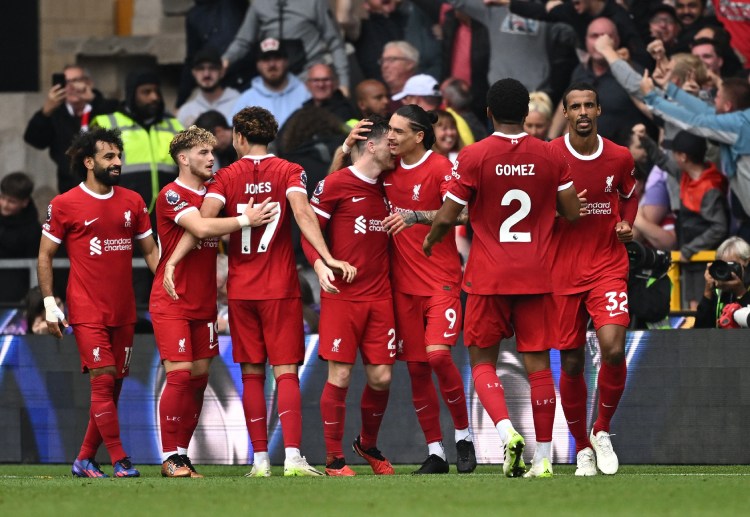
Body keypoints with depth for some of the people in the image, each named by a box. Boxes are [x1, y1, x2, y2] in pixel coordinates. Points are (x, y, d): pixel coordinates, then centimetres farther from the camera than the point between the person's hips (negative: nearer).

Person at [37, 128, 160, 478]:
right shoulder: (64, 205, -2)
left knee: (114, 384, 5)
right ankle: (119, 461, -10)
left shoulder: (132, 202, 10)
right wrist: (49, 304, -4)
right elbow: (45, 255, 3)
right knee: (103, 380, -12)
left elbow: (149, 250, 15)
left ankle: (85, 460, 15)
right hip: (87, 312, -5)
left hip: (123, 312, 5)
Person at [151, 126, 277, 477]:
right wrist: (246, 220, -19)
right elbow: (202, 227, -25)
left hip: (203, 303, 7)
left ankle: (182, 452, 11)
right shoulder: (172, 195, -11)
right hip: (172, 302, -7)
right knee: (179, 375, -11)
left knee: (199, 377, 5)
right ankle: (170, 457, -5)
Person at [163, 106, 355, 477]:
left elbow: (203, 221, -9)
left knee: (251, 373, 7)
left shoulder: (226, 177, 2)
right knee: (286, 372, -2)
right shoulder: (289, 172, 0)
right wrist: (328, 259, -22)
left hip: (240, 290, 1)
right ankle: (292, 456, -15)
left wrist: (171, 262, -9)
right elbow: (302, 214, -15)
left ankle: (260, 460, 3)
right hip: (281, 289, -1)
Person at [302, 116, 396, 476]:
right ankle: (334, 458, 4)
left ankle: (368, 444, 27)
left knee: (381, 376, 3)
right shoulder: (335, 184, -4)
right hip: (342, 296, -5)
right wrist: (321, 265, -19)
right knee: (340, 375, -6)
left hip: (380, 296, 5)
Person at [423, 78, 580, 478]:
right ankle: (543, 457, 4)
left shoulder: (473, 156, -8)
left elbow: (447, 216, -6)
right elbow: (572, 212, 4)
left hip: (488, 278, -2)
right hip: (536, 275, 2)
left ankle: (506, 430, -17)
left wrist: (430, 239, 15)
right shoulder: (551, 157, 0)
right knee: (538, 362, 5)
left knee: (483, 361, 8)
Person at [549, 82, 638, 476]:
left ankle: (602, 430, 5)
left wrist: (627, 224, 3)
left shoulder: (620, 158, 3)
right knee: (571, 364, 3)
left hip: (608, 265, 1)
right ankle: (582, 448, 20)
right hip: (562, 270, -1)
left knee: (613, 348, -19)